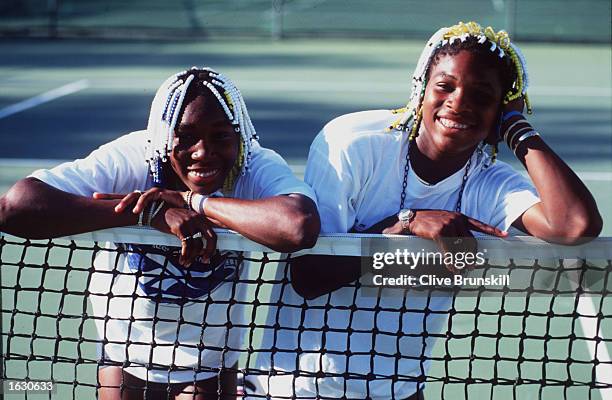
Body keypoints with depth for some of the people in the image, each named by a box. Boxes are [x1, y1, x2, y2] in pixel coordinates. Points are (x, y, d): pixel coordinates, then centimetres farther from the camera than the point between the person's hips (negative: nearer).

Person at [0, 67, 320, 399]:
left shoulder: (260, 169, -24)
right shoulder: (129, 160, -25)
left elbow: (301, 227, -49)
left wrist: (195, 202, -37)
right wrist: (152, 212, -42)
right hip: (124, 360, 0)